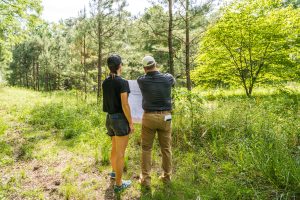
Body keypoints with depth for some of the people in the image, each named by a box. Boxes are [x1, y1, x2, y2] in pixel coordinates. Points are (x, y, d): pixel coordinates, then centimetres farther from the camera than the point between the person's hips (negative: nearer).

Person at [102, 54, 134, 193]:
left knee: (115, 148, 27)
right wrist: (131, 123, -10)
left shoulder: (105, 82, 7)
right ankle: (118, 184, 18)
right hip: (121, 120, -8)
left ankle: (114, 172, 47)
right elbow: (125, 105, -19)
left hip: (110, 119, 8)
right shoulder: (123, 82, -17)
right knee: (120, 153, 4)